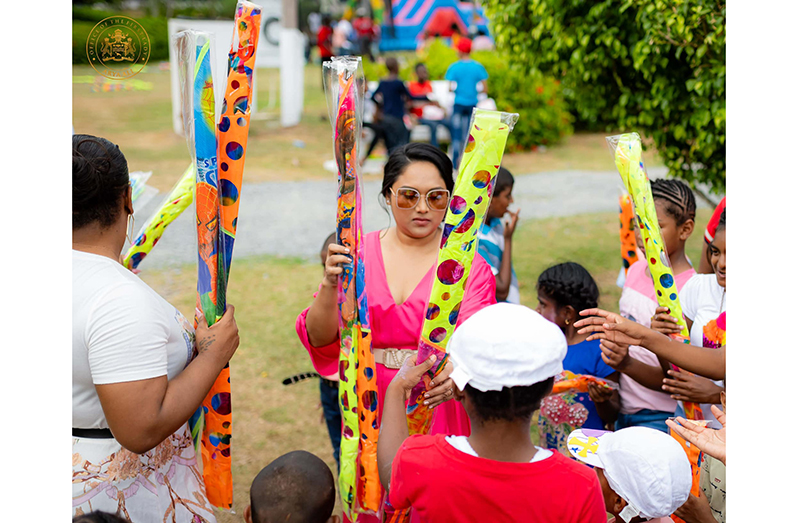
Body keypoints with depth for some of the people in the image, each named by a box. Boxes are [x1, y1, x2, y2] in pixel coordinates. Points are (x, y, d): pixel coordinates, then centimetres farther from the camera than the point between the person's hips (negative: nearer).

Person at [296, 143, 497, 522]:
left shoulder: (469, 266, -3)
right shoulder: (359, 253, 2)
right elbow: (320, 339, -4)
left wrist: (458, 373, -37)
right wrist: (330, 285, -22)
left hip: (438, 412, -1)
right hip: (371, 412, 2)